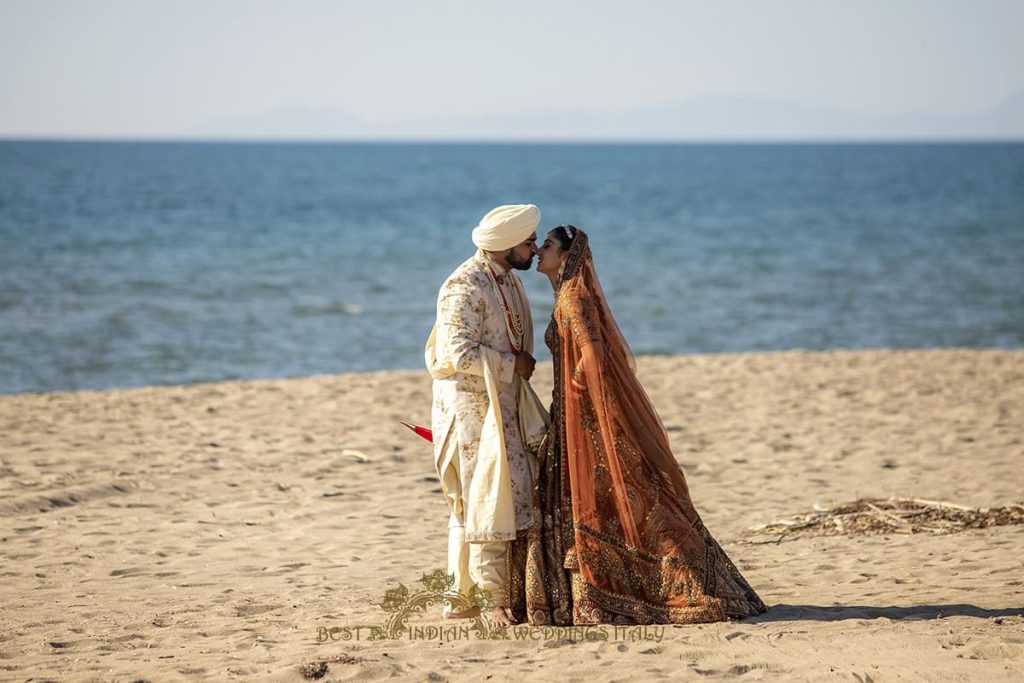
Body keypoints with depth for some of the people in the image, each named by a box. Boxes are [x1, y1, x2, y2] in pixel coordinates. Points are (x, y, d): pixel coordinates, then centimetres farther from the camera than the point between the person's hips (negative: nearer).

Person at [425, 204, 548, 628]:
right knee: (489, 502, -7)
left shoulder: (507, 281, 13)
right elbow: (460, 354, -25)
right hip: (472, 408, -9)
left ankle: (460, 597, 15)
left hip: (504, 408, 9)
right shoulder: (465, 287, -17)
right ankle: (498, 602, -4)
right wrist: (513, 364, -15)